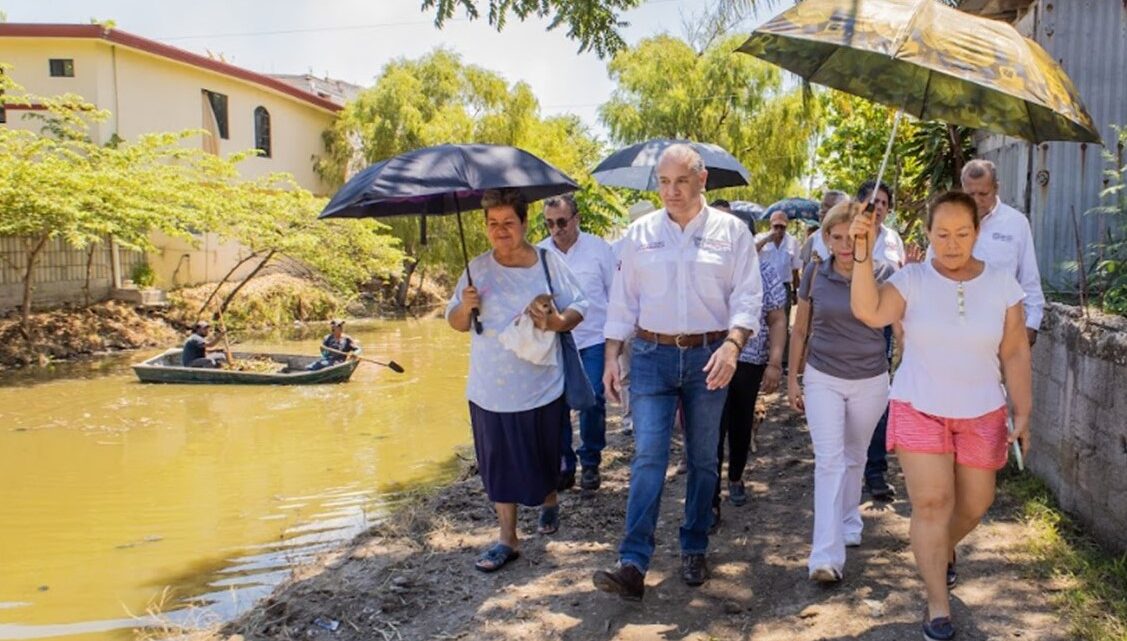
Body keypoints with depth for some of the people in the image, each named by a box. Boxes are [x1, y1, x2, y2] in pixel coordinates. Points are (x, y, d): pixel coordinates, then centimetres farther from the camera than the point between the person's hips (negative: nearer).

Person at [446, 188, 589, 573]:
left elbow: (579, 308, 0)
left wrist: (558, 322, -21)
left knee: (544, 458, 15)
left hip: (542, 386, -1)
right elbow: (454, 322, 7)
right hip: (490, 390, 1)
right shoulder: (478, 268, 0)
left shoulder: (549, 262, -4)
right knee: (500, 464, 6)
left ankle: (549, 502, 46)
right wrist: (465, 307, -16)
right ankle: (507, 538, 17)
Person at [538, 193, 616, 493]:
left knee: (592, 401, -1)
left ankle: (590, 463, 16)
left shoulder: (599, 248, -1)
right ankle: (563, 464, 18)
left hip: (594, 337, -1)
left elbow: (615, 291, 5)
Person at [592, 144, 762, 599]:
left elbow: (748, 297, -4)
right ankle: (633, 564, -9)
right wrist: (611, 358, 1)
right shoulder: (640, 233, 5)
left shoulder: (731, 231, 1)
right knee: (648, 456, -8)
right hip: (652, 356, 0)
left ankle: (694, 550, 25)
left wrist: (732, 345, -20)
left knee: (703, 458, 10)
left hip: (708, 358, 0)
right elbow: (623, 300, 7)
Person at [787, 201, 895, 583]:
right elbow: (801, 330, 4)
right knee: (828, 460, -10)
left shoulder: (882, 275, -8)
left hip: (870, 381, 1)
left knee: (854, 458, 17)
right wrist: (792, 378, 5)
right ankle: (826, 556, -12)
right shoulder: (814, 274, -4)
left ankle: (849, 525, 40)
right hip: (823, 378, 0)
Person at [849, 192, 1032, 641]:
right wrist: (863, 253, -36)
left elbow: (1015, 354, 0)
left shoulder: (1001, 283, -3)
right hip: (920, 409, -2)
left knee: (974, 504, 13)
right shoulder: (911, 280, -10)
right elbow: (869, 312, -29)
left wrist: (1023, 414, -2)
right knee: (931, 504, -7)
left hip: (982, 413, 3)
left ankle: (944, 550, 47)